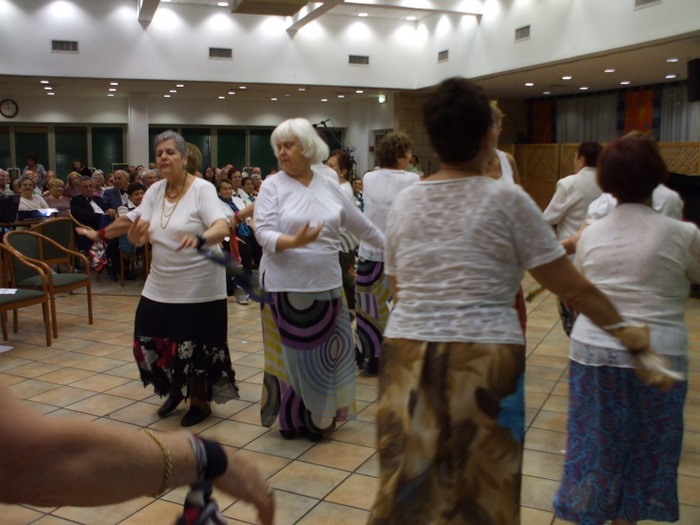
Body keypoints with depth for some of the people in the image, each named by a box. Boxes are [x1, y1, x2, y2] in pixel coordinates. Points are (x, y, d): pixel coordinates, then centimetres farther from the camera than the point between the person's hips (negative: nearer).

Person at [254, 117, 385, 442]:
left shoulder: (329, 186, 7)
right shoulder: (273, 186, -3)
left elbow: (362, 225, 15)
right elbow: (264, 233, -13)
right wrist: (293, 241, -31)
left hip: (325, 285, 4)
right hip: (286, 287, -3)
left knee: (326, 352, 10)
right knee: (293, 354, 4)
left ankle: (319, 415, 29)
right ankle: (292, 418, 22)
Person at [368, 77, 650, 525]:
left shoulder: (404, 203, 6)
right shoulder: (507, 199, -5)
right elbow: (574, 288, -1)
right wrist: (623, 329, 15)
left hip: (408, 356, 4)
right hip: (484, 359, -3)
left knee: (411, 486, 15)